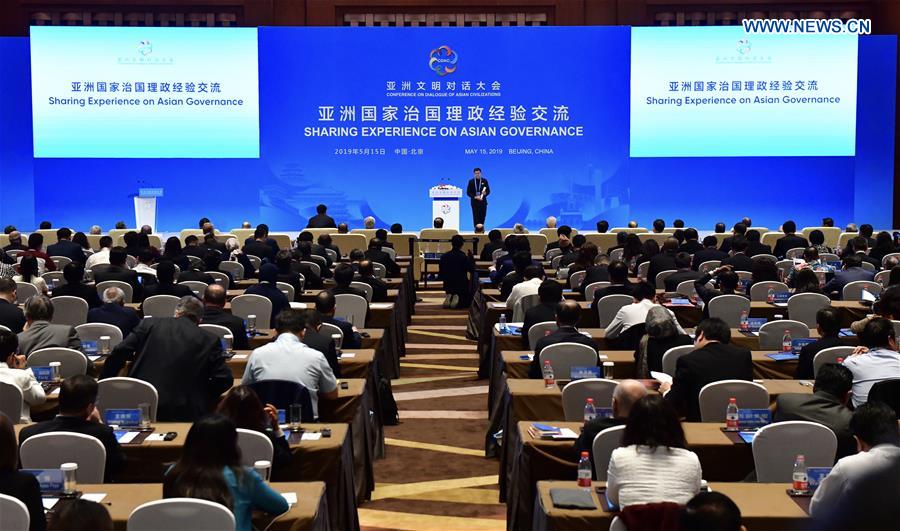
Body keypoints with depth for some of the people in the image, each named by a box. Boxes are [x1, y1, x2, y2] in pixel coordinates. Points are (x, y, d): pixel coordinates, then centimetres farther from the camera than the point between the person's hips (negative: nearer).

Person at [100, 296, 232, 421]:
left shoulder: (149, 324, 7)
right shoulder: (210, 340, 5)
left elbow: (119, 353, 2)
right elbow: (224, 379, 1)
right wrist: (204, 398, 15)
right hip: (183, 413, -1)